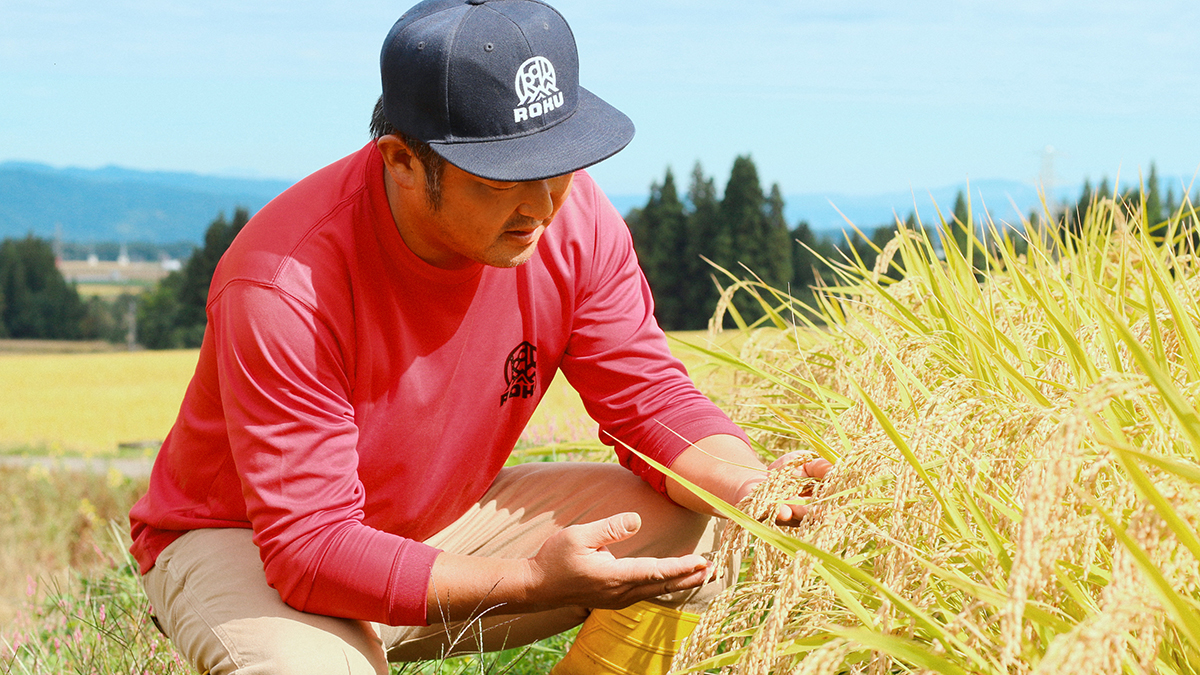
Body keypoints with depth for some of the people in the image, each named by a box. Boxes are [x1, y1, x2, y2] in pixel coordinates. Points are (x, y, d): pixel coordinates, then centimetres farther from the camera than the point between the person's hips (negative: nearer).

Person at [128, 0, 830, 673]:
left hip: (443, 524, 5)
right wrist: (534, 582, -45)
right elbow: (308, 548, -34)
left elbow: (654, 401, -8)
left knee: (696, 527, -13)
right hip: (245, 545, -5)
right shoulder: (286, 288, -34)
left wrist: (753, 484, -31)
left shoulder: (573, 220, -16)